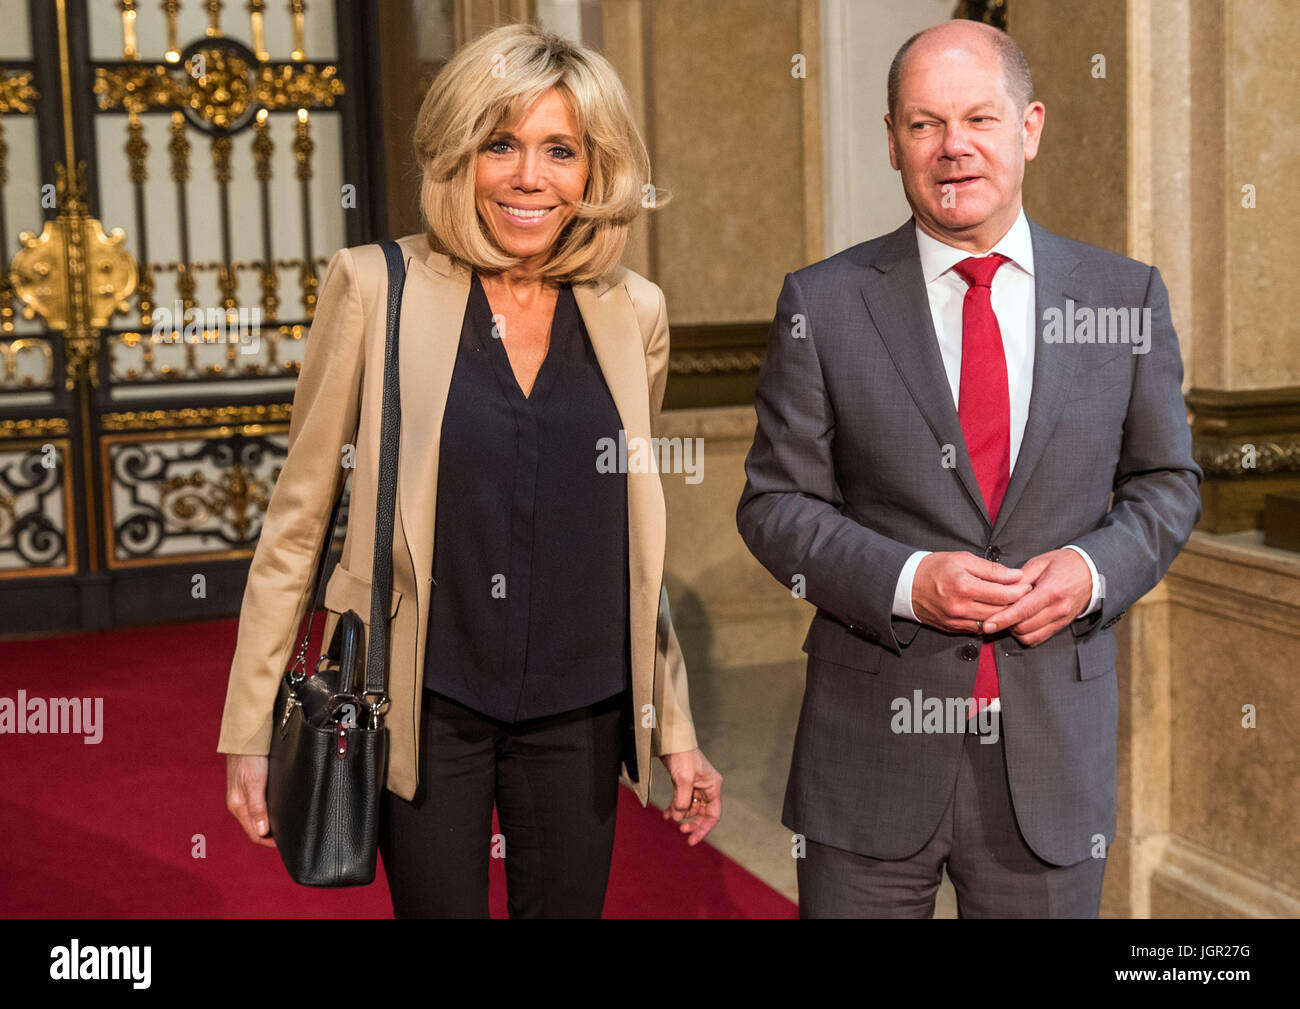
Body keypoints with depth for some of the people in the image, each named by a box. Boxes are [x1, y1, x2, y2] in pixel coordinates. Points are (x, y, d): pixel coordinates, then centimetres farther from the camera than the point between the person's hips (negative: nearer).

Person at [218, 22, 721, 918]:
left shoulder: (634, 313, 4)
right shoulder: (375, 288, -6)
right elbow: (297, 520, -2)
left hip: (579, 711, 3)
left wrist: (674, 728, 13)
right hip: (427, 705, -2)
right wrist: (251, 730, -3)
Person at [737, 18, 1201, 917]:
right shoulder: (824, 304, -2)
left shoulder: (1126, 295, 3)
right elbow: (776, 502, 0)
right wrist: (905, 581, -16)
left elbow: (1167, 482, 11)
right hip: (874, 742, -1)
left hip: (1056, 748, 2)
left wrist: (1095, 569, -10)